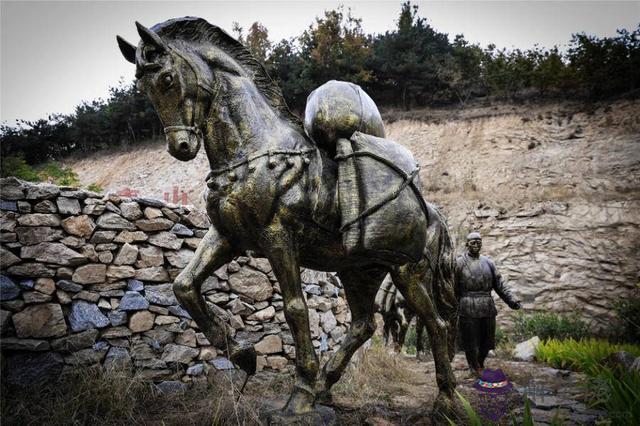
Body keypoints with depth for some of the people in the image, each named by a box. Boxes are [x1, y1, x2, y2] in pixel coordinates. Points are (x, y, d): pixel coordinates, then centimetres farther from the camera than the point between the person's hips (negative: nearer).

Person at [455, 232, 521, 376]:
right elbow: (454, 289, -1)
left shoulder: (488, 263, 12)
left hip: (488, 308, 4)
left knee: (487, 341, 12)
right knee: (471, 342, 4)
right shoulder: (459, 263, -2)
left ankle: (480, 364, 35)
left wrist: (512, 301, 3)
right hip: (468, 309, -4)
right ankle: (475, 368, 25)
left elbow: (499, 284, 12)